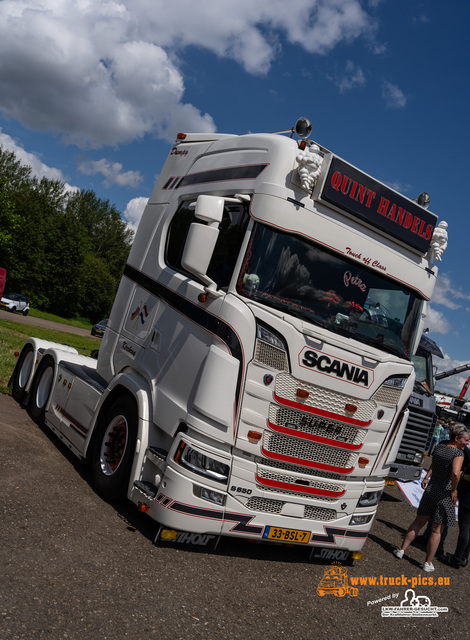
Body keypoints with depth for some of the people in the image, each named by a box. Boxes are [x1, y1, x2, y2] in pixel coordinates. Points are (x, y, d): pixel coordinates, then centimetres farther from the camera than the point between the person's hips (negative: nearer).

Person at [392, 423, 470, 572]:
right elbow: (455, 473, -33)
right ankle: (428, 563, 16)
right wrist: (454, 490, -19)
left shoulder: (439, 446, 5)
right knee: (437, 530, 7)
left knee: (419, 521, 19)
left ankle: (402, 550, 25)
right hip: (445, 493, -6)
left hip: (431, 489, 6)